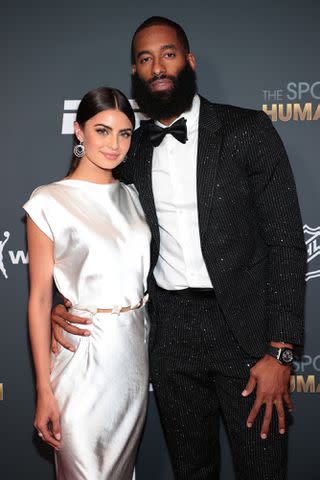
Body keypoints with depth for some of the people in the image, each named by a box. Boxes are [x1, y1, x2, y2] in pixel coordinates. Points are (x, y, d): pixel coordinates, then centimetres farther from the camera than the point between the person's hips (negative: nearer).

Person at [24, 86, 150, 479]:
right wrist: (44, 391, -10)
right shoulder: (49, 203, -9)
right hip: (85, 357, -5)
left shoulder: (131, 196, 8)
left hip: (137, 352, 6)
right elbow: (40, 299, -9)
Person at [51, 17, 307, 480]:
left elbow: (285, 240, -8)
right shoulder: (133, 150, 7)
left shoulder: (247, 130, -5)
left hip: (245, 326, -3)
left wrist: (280, 352, -13)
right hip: (171, 332, 4)